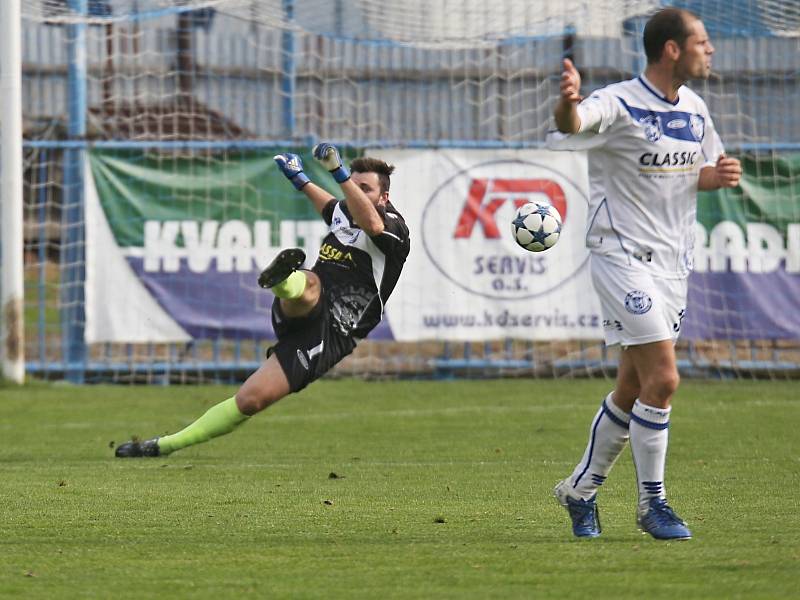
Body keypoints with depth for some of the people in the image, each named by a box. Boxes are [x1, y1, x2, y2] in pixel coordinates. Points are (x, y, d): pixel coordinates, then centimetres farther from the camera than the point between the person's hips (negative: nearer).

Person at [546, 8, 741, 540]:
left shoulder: (694, 108, 9)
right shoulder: (619, 105, -15)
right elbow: (572, 128, -34)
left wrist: (719, 175, -1)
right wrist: (569, 103, -58)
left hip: (673, 264, 8)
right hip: (624, 254, -8)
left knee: (633, 388, 12)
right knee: (662, 378, -14)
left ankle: (582, 489, 26)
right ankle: (652, 503, -1)